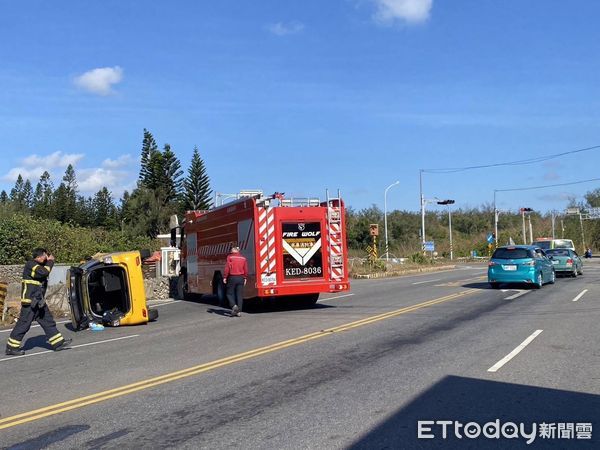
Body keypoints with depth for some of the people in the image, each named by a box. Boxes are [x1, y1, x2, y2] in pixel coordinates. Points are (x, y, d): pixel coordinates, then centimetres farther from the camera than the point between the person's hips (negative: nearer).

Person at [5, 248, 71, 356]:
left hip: (39, 301, 10)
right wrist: (50, 261, -14)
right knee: (24, 324, -5)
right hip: (30, 302, -10)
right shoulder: (30, 264, -14)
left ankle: (58, 343, 13)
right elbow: (44, 272, -27)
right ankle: (11, 347, 4)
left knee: (48, 322, 9)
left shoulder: (39, 266, 16)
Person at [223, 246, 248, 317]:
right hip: (241, 278, 4)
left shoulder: (230, 257, -6)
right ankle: (239, 311, 6)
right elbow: (246, 269, 6)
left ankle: (234, 306, -14)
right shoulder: (243, 258, 7)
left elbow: (227, 268, -12)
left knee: (230, 294, 8)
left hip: (232, 278, -4)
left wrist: (225, 277, -7)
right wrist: (245, 278, 13)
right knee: (240, 295, 7)